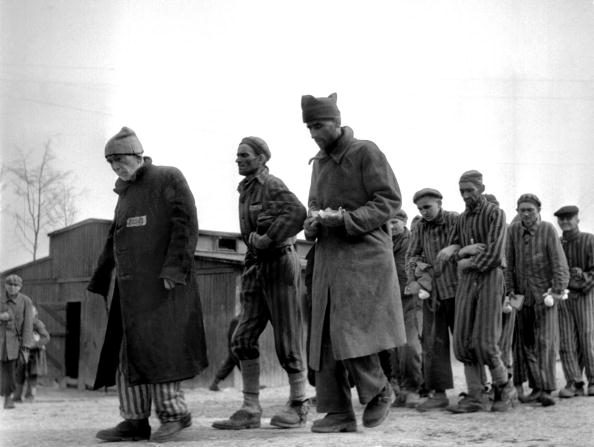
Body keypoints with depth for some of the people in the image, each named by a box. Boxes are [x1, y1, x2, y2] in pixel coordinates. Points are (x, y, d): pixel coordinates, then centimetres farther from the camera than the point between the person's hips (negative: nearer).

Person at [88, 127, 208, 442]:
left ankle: (173, 413, 0)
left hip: (162, 284, -8)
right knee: (125, 352, 3)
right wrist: (98, 283, 20)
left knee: (155, 347, -10)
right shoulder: (125, 193, 21)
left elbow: (186, 224, -11)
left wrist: (173, 269, -20)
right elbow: (113, 241, 24)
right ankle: (135, 421, 5)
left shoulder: (169, 179, -2)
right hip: (130, 285, 8)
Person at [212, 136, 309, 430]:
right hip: (256, 267, 8)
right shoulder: (246, 190, 15)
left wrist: (267, 239, -24)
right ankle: (251, 411, 0)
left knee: (287, 339, -2)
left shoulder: (273, 186, -11)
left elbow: (298, 213, -30)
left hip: (280, 265, -8)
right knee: (244, 339, -1)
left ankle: (298, 407, 10)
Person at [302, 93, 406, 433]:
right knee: (326, 337, 2)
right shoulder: (320, 162, 16)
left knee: (350, 332, -15)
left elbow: (390, 201, -10)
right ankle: (338, 413, 7)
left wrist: (344, 219, -18)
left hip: (365, 255, -7)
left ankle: (378, 391, 8)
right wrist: (314, 223, 1)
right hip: (329, 258, 7)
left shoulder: (366, 152, -5)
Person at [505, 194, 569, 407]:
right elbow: (508, 263, 3)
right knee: (525, 341, 1)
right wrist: (510, 290, -3)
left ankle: (545, 390, -12)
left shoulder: (548, 230, -9)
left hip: (544, 294, -3)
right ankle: (536, 387, 5)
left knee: (545, 341, -9)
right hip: (522, 295, 4)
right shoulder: (514, 230, 1)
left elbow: (559, 263, -13)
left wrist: (558, 290, -20)